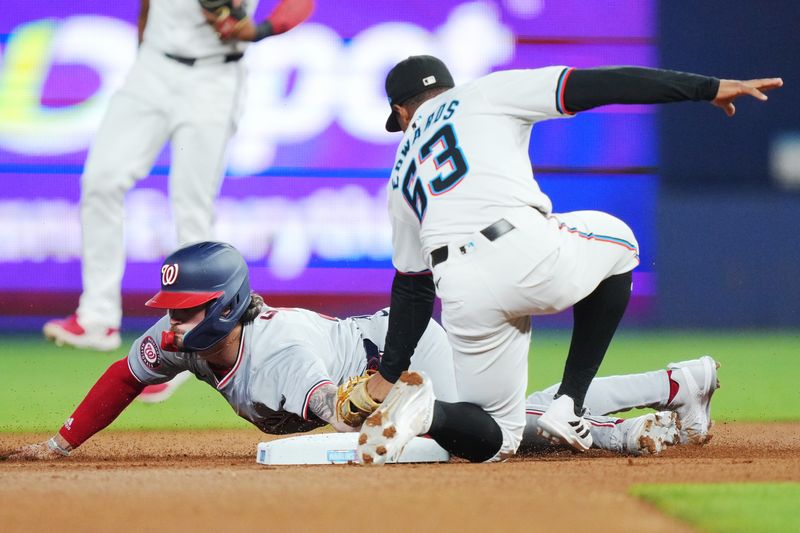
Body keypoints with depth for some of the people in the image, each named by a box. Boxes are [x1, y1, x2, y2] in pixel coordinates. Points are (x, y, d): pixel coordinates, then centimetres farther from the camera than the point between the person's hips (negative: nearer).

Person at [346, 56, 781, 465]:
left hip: (464, 301, 4)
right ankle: (567, 407, 18)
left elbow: (411, 287, 29)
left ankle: (425, 409, -17)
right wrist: (709, 88, 8)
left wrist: (388, 375, 39)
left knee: (494, 439, 19)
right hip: (528, 251, -4)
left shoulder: (402, 174, 28)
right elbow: (596, 85, 8)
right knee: (614, 240, 31)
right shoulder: (483, 95, 17)